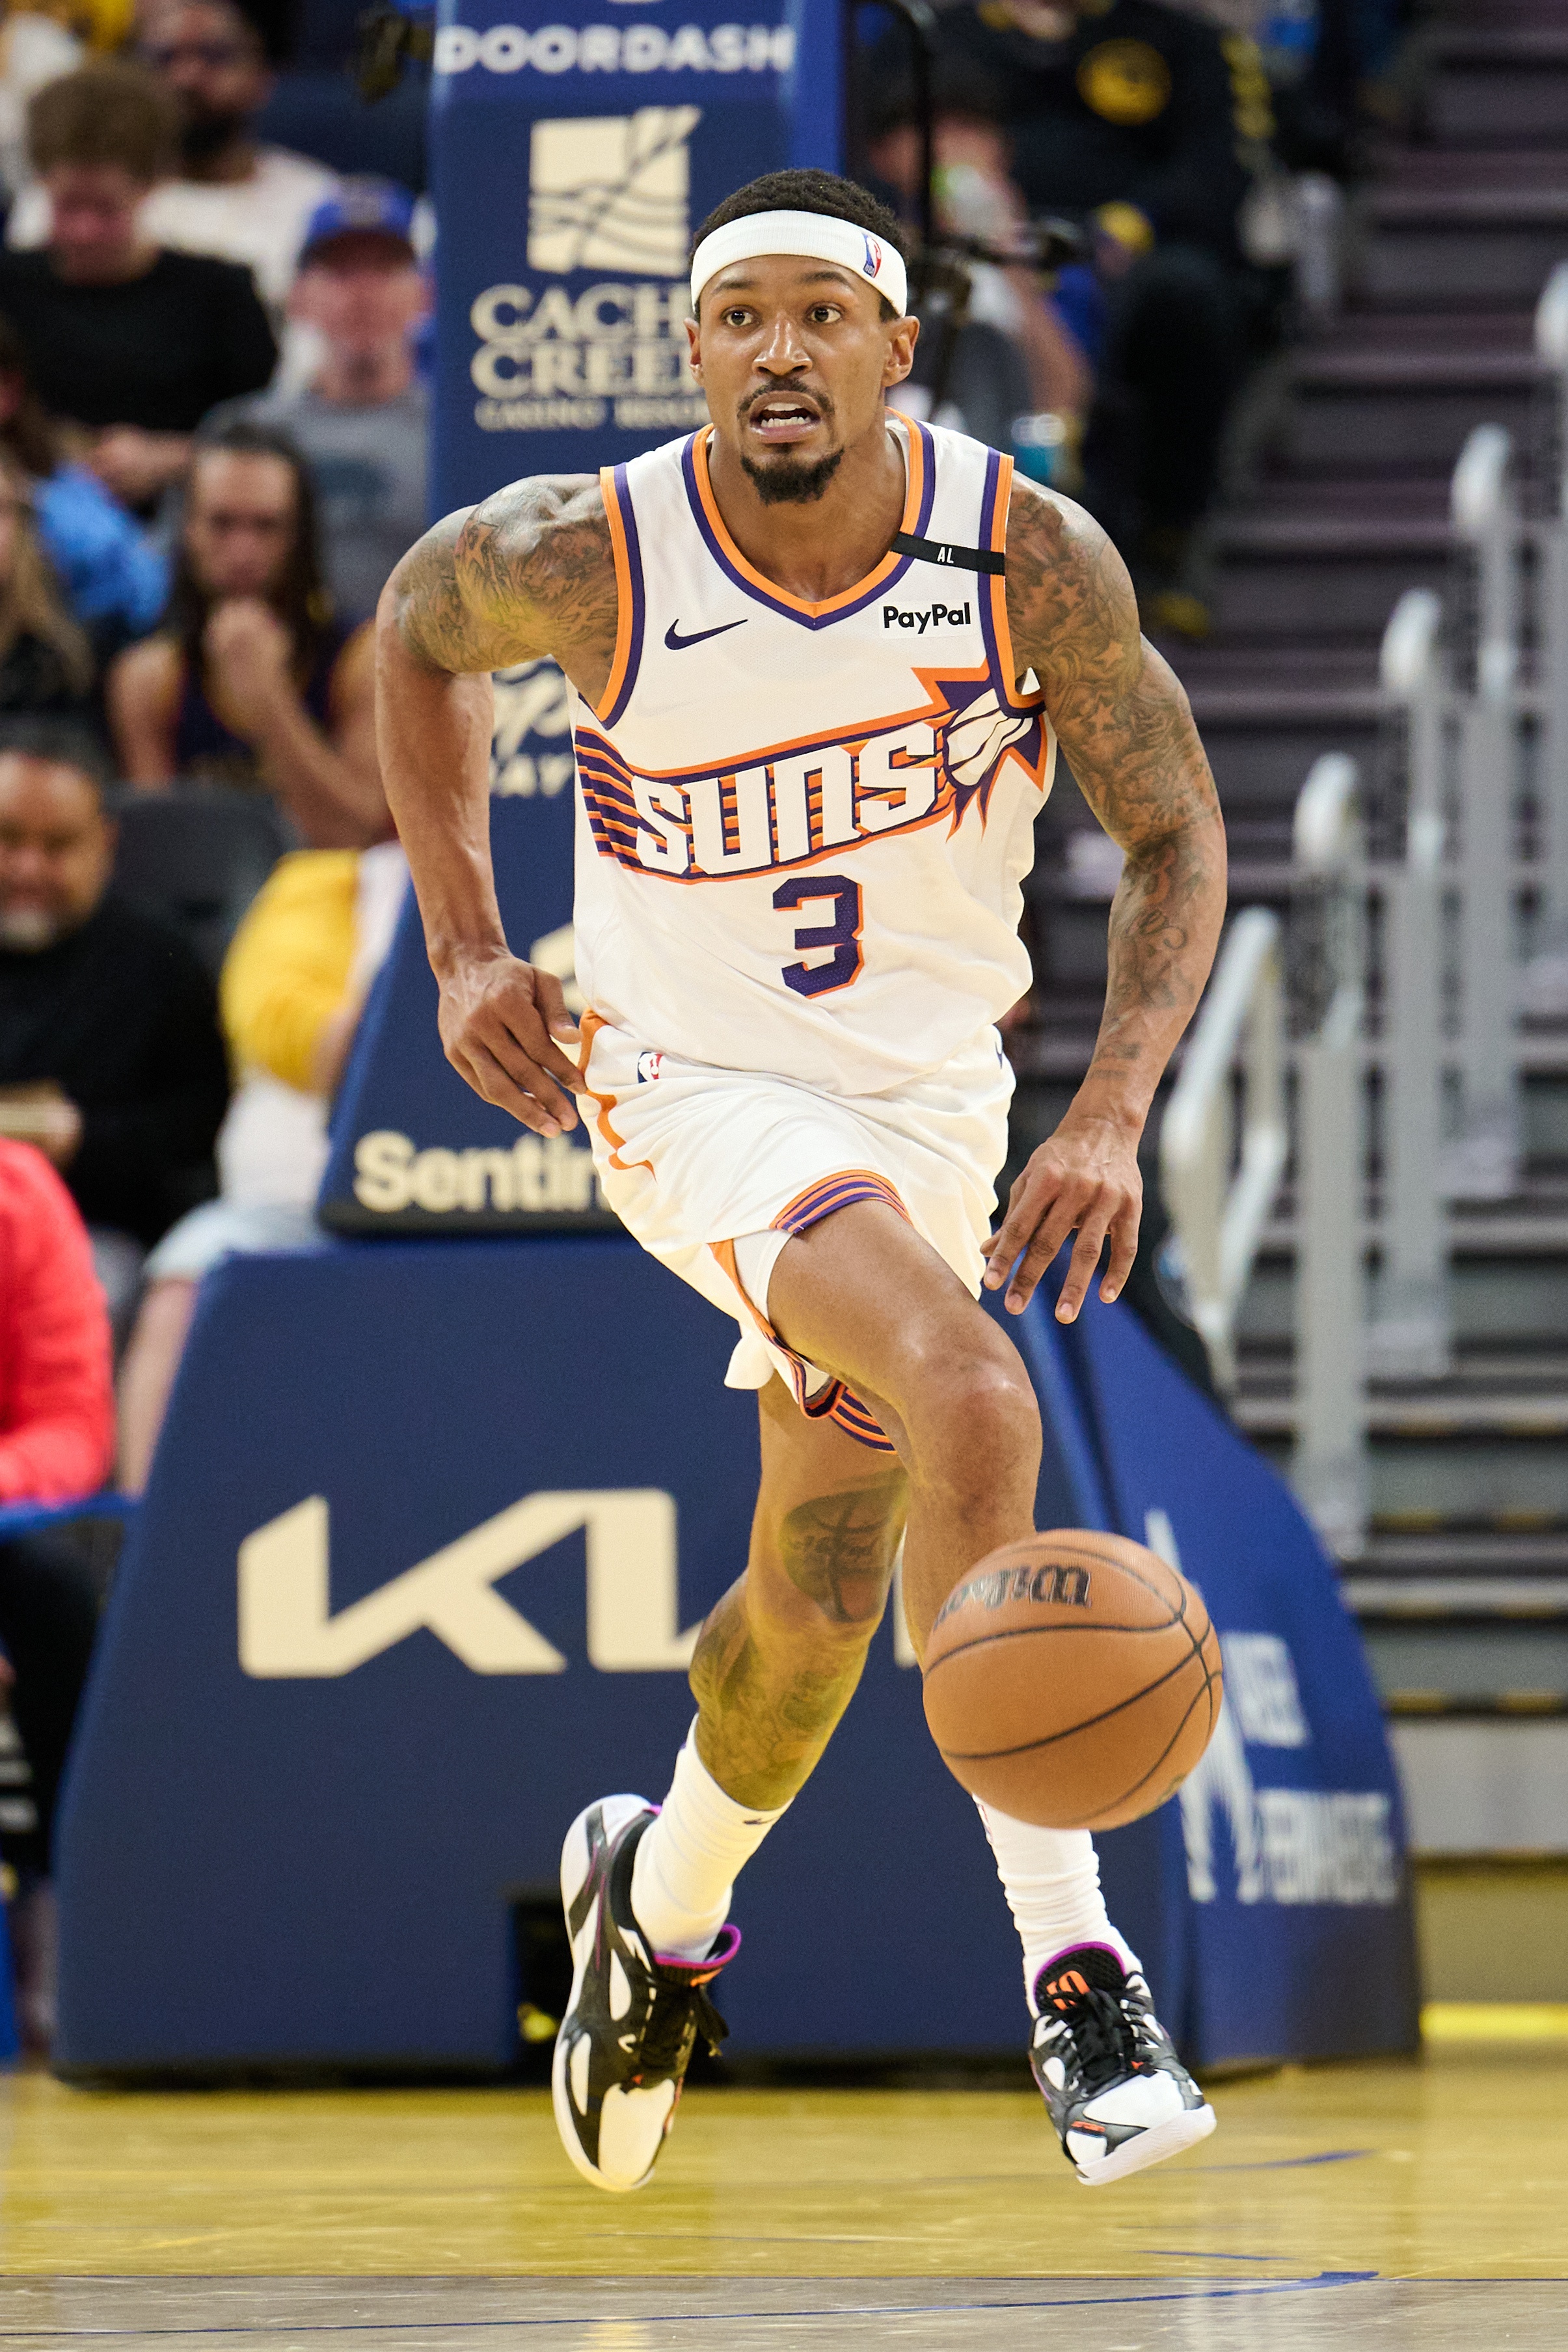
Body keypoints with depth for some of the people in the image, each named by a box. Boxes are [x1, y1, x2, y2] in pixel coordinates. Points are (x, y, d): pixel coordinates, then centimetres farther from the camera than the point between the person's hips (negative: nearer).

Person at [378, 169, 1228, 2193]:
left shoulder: (1032, 561, -17)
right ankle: (1072, 1968, -27)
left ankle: (664, 1900, 46)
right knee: (976, 1411, -30)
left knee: (821, 1602, 14)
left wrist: (1112, 1118, -18)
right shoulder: (586, 559, -19)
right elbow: (418, 630, 4)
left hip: (926, 1100, 4)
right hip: (688, 1087, -4)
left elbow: (1174, 833, -5)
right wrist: (463, 947, -1)